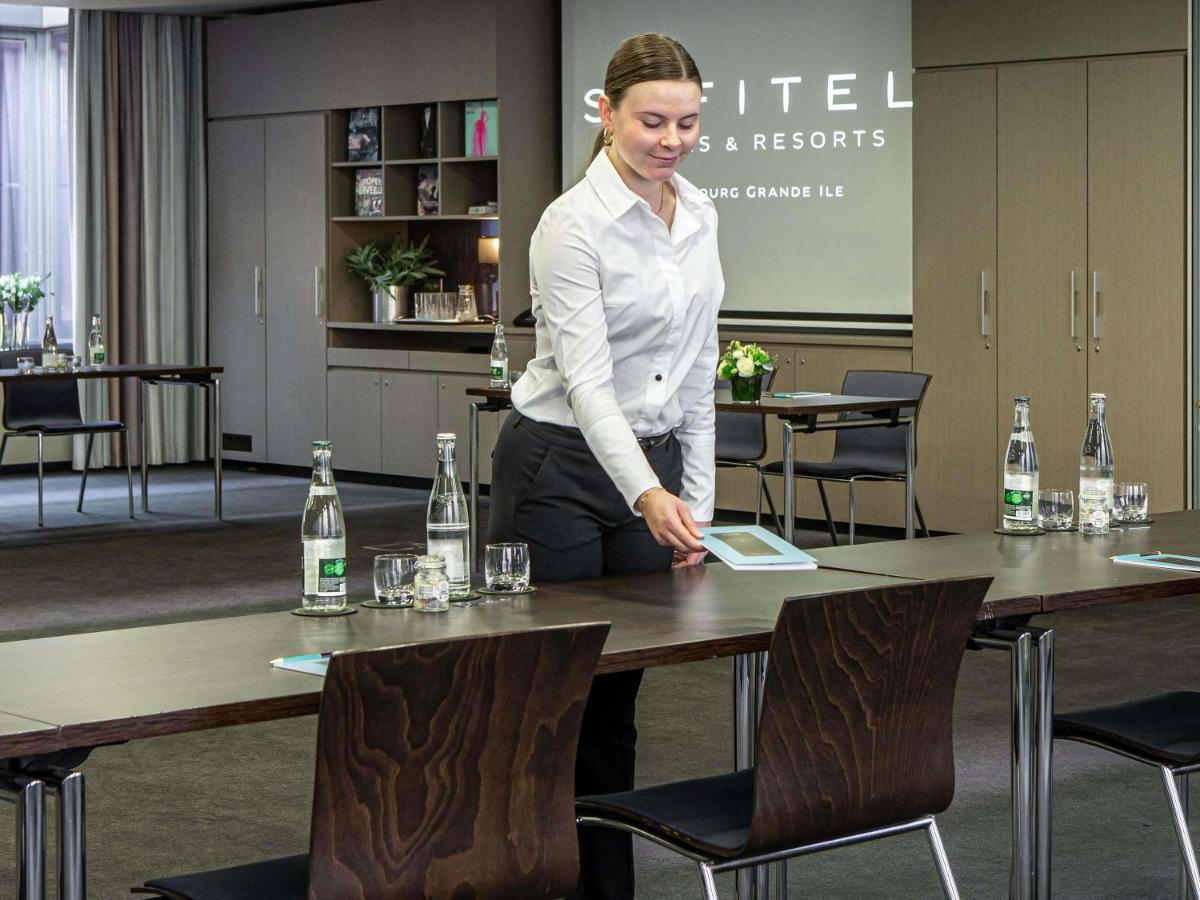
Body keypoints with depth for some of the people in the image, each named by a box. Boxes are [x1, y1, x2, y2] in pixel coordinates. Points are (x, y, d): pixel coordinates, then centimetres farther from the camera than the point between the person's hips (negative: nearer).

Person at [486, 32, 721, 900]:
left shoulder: (700, 217, 5)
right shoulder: (574, 224, -18)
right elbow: (586, 382, -25)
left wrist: (696, 495, 9)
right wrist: (648, 496, -38)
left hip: (656, 468, 7)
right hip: (559, 470, -7)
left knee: (614, 705, 11)